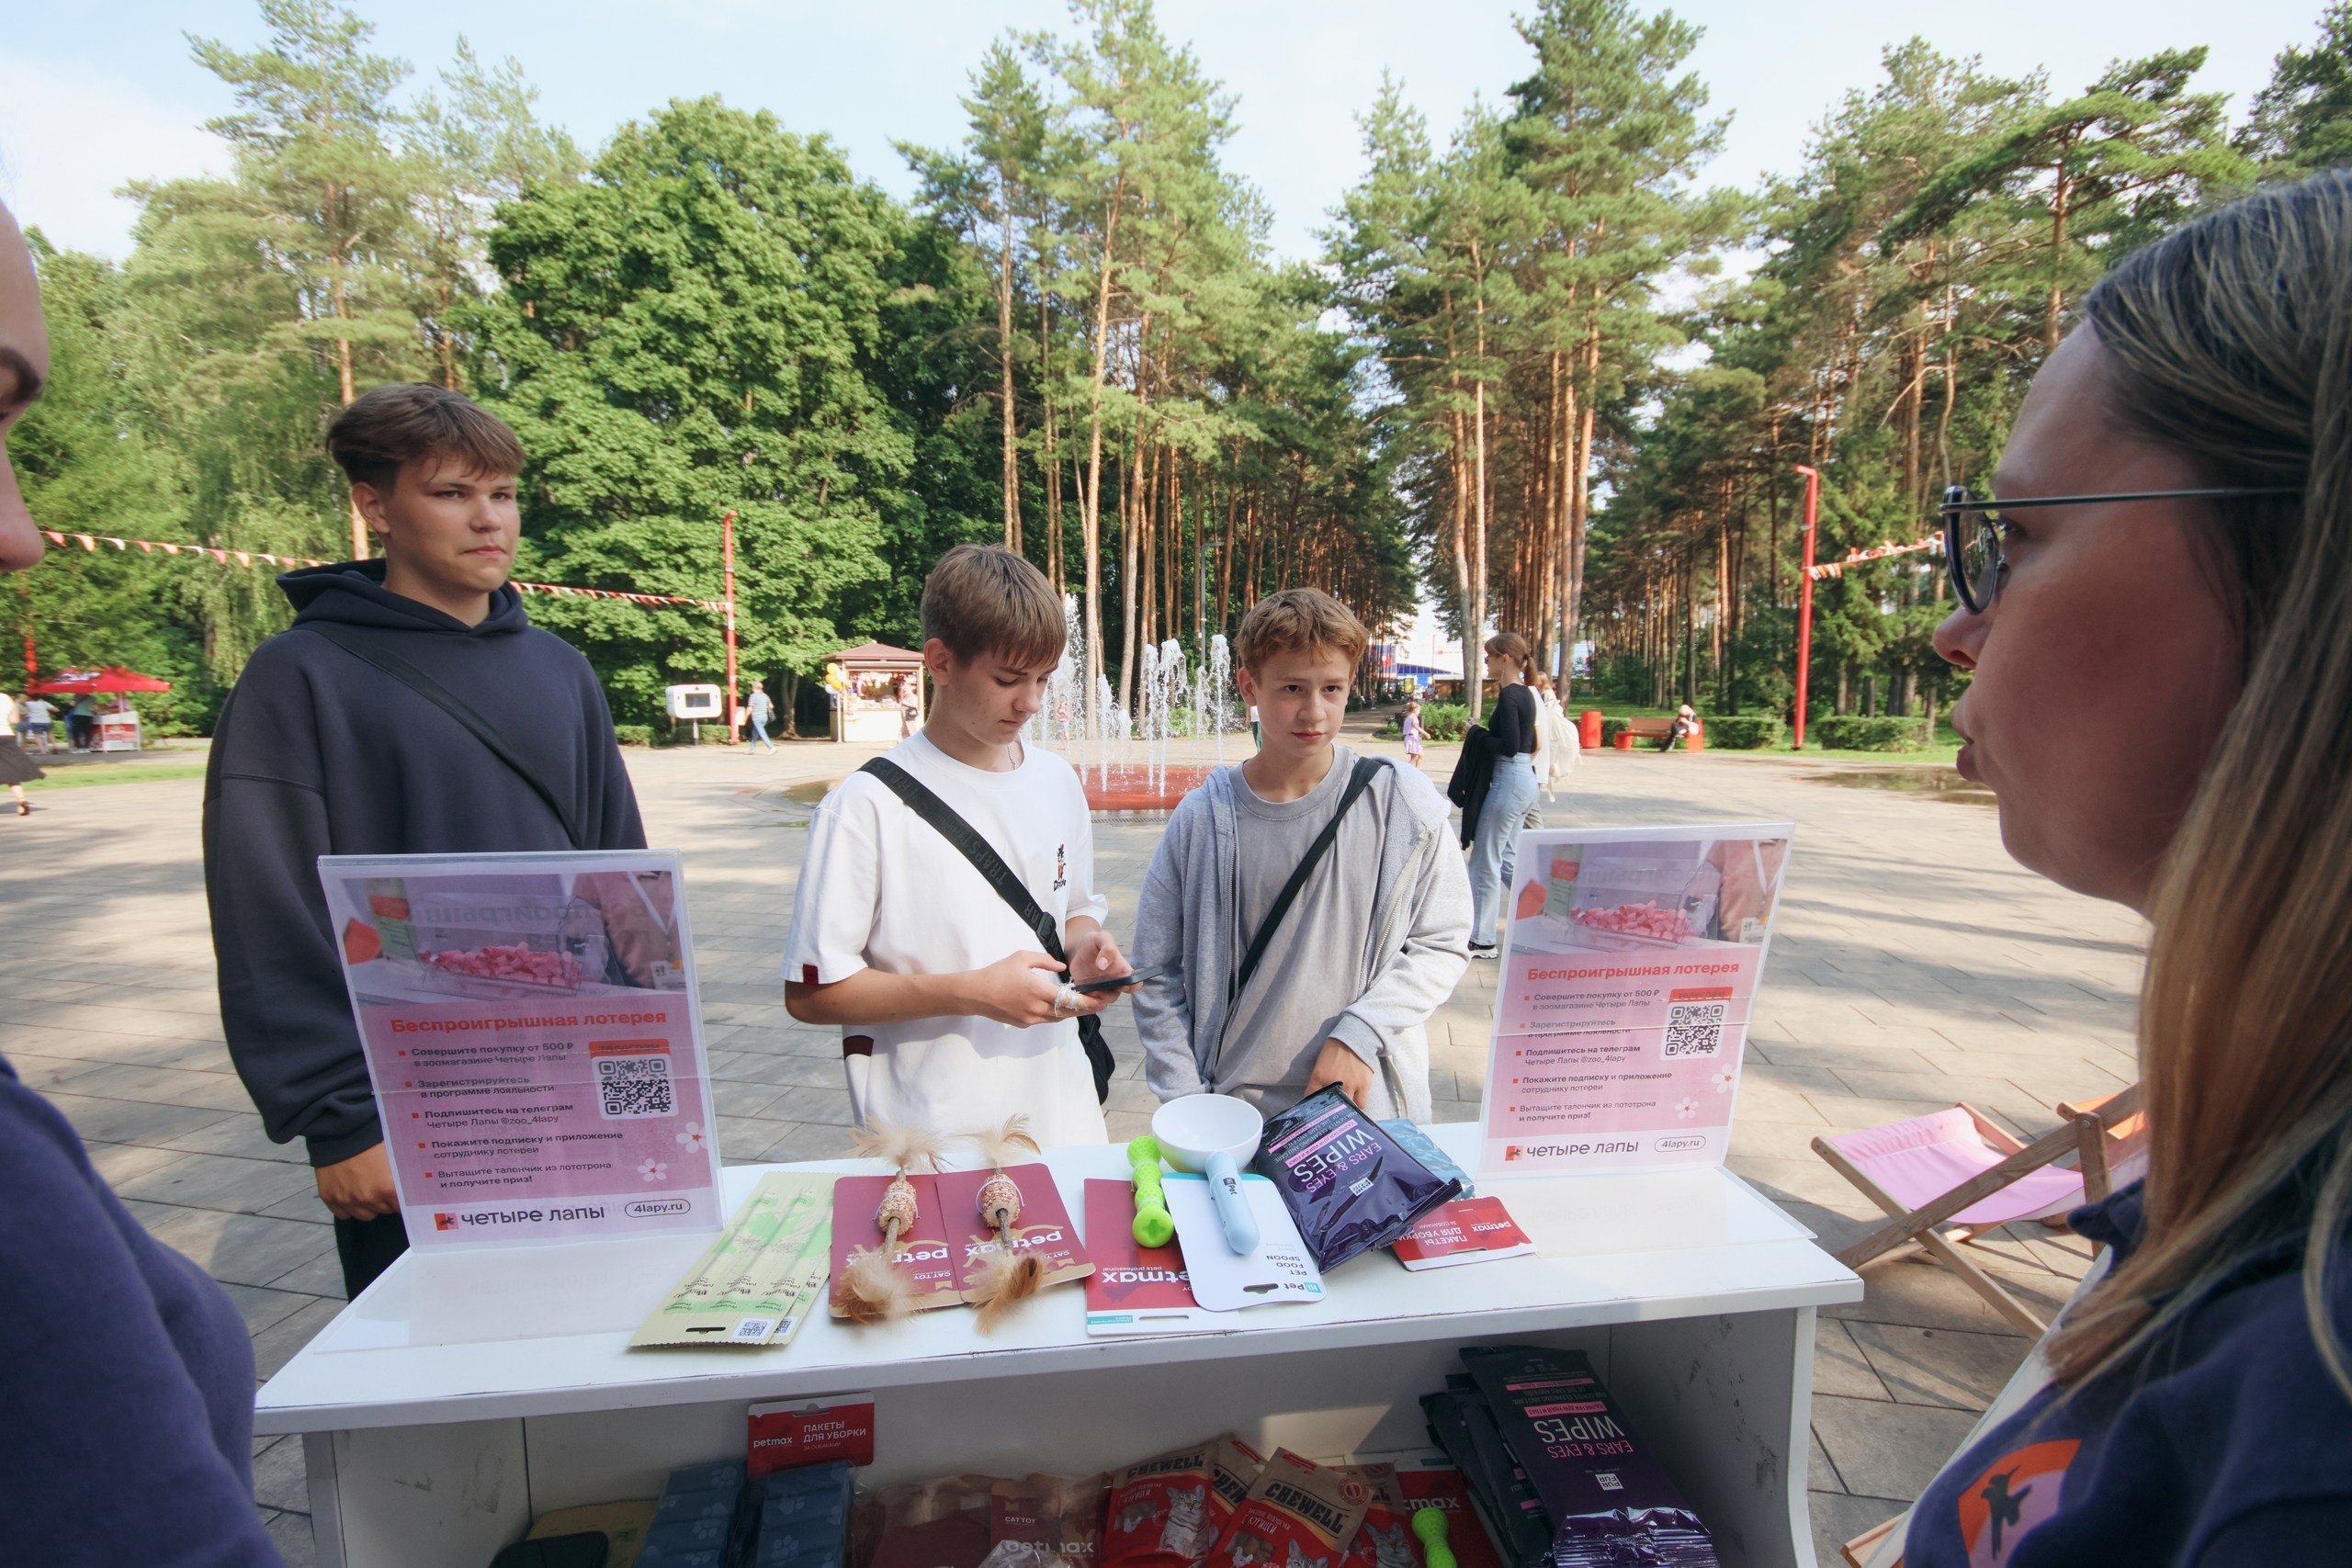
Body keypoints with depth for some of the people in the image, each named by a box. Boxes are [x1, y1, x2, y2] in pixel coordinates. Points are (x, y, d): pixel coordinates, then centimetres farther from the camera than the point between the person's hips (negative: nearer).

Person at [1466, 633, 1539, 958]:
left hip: (1509, 781, -10)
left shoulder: (1509, 694, -15)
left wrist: (1479, 735, -7)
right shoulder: (1526, 693, 14)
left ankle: (1482, 941, 6)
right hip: (1526, 779, 10)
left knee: (1485, 861, -1)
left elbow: (1509, 746, -22)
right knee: (1507, 859, 18)